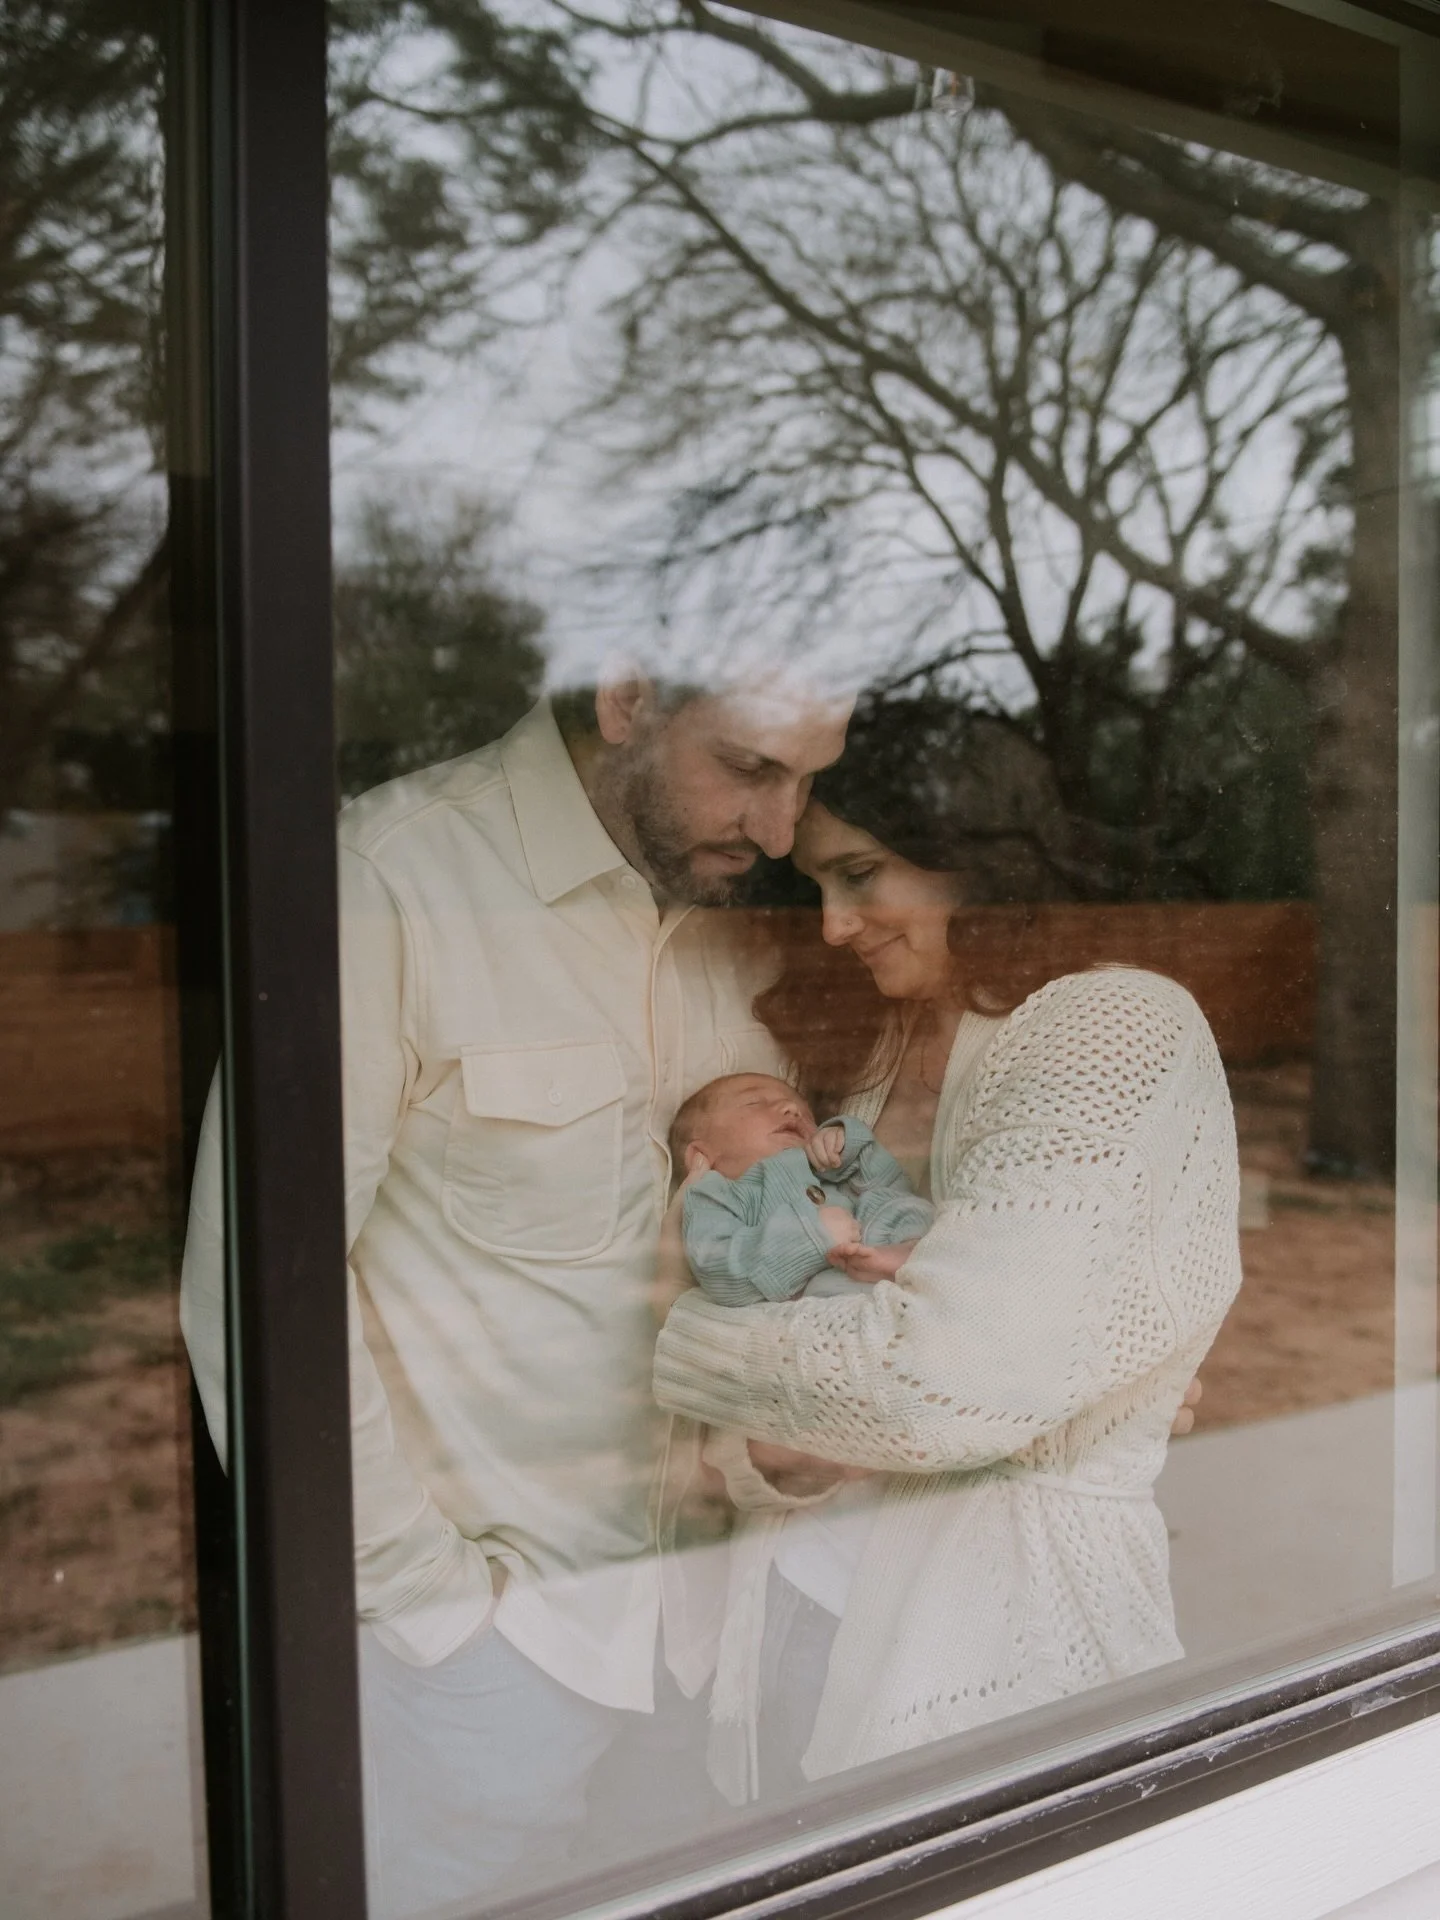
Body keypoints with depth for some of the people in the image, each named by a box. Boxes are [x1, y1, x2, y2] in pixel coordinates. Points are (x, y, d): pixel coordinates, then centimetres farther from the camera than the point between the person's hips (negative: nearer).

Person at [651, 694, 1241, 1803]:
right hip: (811, 1566, 5)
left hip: (1002, 1585, -5)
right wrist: (777, 1455, -14)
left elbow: (951, 1373, -22)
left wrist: (681, 1344, -10)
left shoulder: (1120, 1028, -11)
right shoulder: (880, 1055, 11)